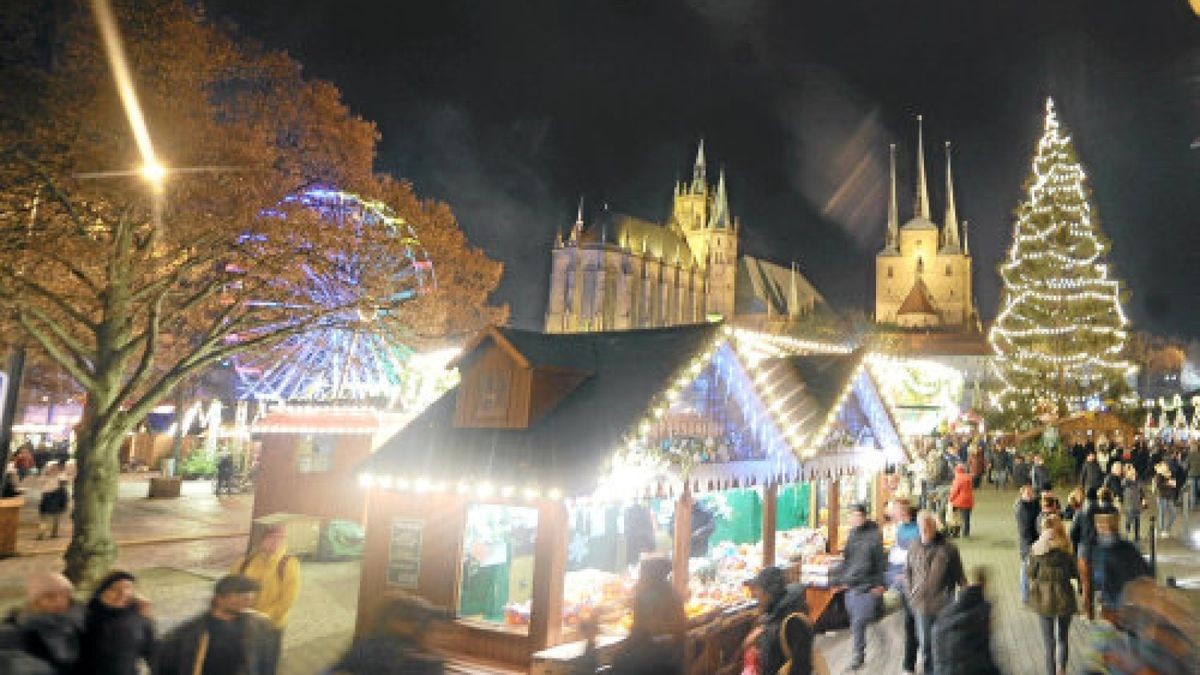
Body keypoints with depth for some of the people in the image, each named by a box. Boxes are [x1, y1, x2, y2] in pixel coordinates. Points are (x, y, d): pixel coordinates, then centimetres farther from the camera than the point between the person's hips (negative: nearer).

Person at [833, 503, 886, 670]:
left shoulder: (874, 535, -8)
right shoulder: (852, 534, 9)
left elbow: (881, 561, -6)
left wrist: (879, 584, -7)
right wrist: (842, 579, 13)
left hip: (868, 586, -5)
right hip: (851, 584, 6)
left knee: (859, 622, -7)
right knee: (855, 622, 11)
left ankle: (859, 655, 9)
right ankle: (859, 654, 27)